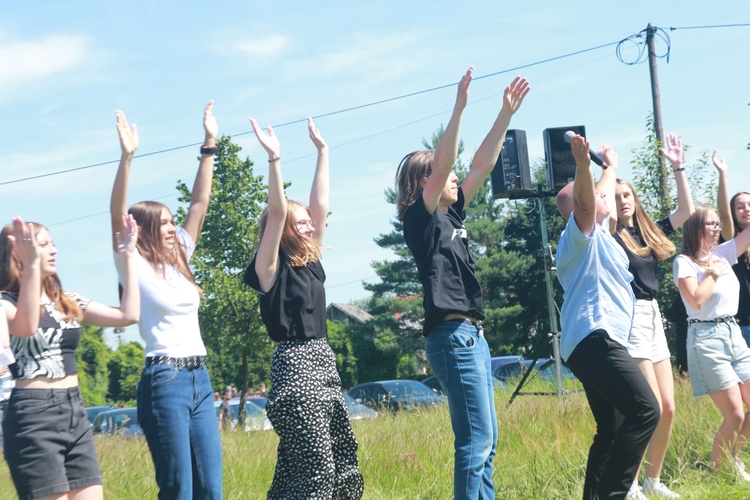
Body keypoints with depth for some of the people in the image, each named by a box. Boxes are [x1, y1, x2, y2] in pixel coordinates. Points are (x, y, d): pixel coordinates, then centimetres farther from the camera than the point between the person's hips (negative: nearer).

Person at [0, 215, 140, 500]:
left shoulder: (68, 302, 14)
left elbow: (128, 315, 7)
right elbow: (26, 327, -30)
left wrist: (128, 256, 6)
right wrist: (32, 265, -37)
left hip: (75, 411, 7)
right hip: (33, 415, -7)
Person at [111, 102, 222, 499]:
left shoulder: (180, 261, 15)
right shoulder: (136, 268, -1)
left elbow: (199, 203, 14)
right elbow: (117, 216, -16)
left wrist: (209, 146, 10)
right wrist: (127, 158, -26)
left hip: (199, 378, 7)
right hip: (164, 380, -7)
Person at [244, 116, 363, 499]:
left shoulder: (310, 263, 12)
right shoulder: (271, 269, -6)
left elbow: (320, 204, 14)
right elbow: (277, 212, -18)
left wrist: (322, 150, 15)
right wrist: (274, 158, -23)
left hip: (324, 364, 8)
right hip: (295, 366, -8)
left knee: (344, 462, 7)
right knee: (316, 467, -13)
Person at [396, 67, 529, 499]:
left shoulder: (452, 215, 15)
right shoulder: (420, 218, -7)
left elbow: (484, 164, 17)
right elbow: (442, 164, -20)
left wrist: (507, 114, 12)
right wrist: (459, 107, -25)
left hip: (472, 334, 10)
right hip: (452, 335, -10)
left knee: (486, 438, 10)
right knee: (476, 439, -11)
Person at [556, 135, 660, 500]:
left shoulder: (597, 234, 26)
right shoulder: (580, 231, -3)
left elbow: (602, 199, 46)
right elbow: (584, 202, -25)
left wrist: (611, 167, 56)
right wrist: (582, 165, -43)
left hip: (598, 342, 11)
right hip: (595, 339, -11)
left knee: (612, 430, 8)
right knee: (644, 411, -21)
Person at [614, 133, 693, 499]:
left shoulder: (650, 232, 13)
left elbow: (686, 211, 18)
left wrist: (678, 167, 15)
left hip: (653, 318, 7)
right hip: (629, 320, -7)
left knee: (668, 408, 5)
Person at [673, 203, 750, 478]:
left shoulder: (723, 254, 11)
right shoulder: (684, 262, -7)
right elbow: (696, 300, -20)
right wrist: (712, 273, -8)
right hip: (707, 339, -7)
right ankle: (718, 471, 8)